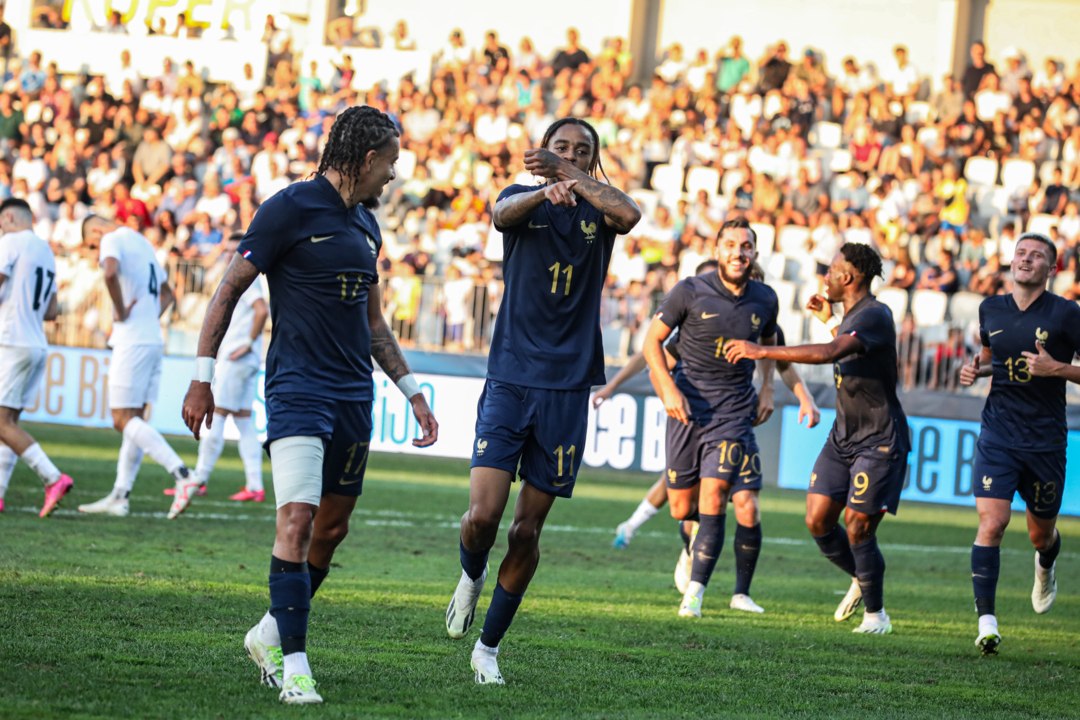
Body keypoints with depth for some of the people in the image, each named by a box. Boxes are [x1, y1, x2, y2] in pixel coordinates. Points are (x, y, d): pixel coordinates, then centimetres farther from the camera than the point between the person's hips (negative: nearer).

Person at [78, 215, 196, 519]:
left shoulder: (112, 240, -6)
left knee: (124, 420, -9)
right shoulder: (143, 243, 22)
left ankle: (181, 475, -23)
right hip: (154, 340, 9)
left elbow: (110, 273, -29)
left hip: (131, 342, -9)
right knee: (134, 419, 10)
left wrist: (121, 311, -17)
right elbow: (167, 293, 32)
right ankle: (119, 497, 12)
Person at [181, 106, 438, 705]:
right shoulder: (291, 208, -8)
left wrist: (412, 391, 21)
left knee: (332, 528, 10)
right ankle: (293, 666, -16)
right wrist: (201, 379, -10)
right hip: (297, 389, -8)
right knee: (297, 522, -18)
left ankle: (270, 634, 28)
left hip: (354, 396, 8)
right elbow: (229, 290, -6)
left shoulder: (365, 224, 15)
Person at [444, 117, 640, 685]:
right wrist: (547, 192, -43)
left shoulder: (595, 208, 7)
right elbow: (503, 214, -21)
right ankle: (471, 577, 20)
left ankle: (488, 647, 16)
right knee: (483, 514, -13)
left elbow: (629, 215, -18)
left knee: (527, 530, 3)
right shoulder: (523, 197, 4)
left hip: (567, 390, 1)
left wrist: (571, 175, -29)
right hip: (509, 382, -1)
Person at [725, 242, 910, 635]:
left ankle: (876, 613, 9)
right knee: (818, 520, 2)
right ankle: (861, 580, 27)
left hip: (879, 441, -9)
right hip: (843, 436, 9)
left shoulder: (875, 316, -20)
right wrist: (829, 319, 25)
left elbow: (829, 353, -36)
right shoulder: (851, 316, 11)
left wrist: (763, 351, -35)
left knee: (857, 528, -8)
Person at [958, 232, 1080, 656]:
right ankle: (986, 620, -17)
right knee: (991, 523, -16)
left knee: (1041, 534, 14)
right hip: (997, 438, 1)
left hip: (1046, 441, -1)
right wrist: (975, 369, 4)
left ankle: (1045, 570, 52)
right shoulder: (990, 309, 5)